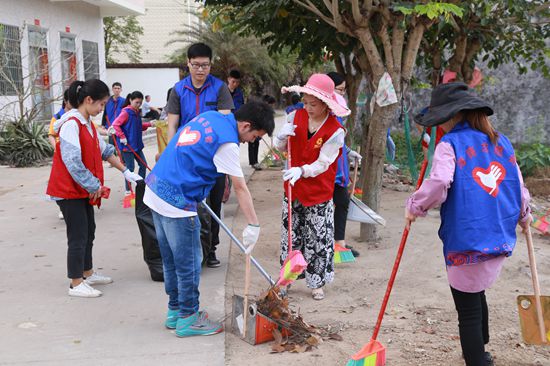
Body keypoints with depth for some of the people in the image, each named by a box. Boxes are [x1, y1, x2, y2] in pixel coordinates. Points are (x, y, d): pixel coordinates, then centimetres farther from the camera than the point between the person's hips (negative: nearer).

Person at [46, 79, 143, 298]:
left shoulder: (88, 124, 11)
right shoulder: (71, 124, -20)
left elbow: (104, 151, 17)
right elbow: (72, 162, -25)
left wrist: (125, 172, 15)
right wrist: (94, 185, -18)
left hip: (84, 190, 9)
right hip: (69, 190, -9)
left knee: (88, 231, 17)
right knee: (78, 236, -4)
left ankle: (87, 274, 31)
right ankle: (76, 284, 6)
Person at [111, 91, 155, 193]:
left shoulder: (136, 112, 10)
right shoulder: (126, 112, -15)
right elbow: (115, 124, -21)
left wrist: (149, 124, 5)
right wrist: (122, 137, -24)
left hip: (137, 144, 8)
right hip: (127, 145, -8)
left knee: (143, 164, 11)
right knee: (130, 168, -1)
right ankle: (128, 190, 12)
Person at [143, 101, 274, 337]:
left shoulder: (209, 116, 9)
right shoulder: (227, 142, -16)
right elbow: (240, 188, -16)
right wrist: (253, 226, -12)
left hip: (155, 191, 9)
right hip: (177, 202, -9)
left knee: (171, 260, 18)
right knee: (189, 264, 4)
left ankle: (174, 311, 29)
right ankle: (188, 318, 14)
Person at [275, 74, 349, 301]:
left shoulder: (335, 131, -16)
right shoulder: (296, 116, -4)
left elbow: (322, 163, -18)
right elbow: (280, 148, 5)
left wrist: (301, 171, -36)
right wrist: (282, 137, -18)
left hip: (319, 193, -4)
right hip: (292, 189, 4)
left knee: (318, 239, 4)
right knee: (290, 235, 13)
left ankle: (317, 283, 19)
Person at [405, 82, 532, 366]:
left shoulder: (450, 144, -11)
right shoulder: (501, 142, 8)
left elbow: (438, 185, -25)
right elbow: (518, 184, 13)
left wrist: (414, 207, -9)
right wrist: (523, 215, 30)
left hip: (467, 243, -7)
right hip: (500, 239, 7)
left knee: (468, 312, 4)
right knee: (476, 294, 27)